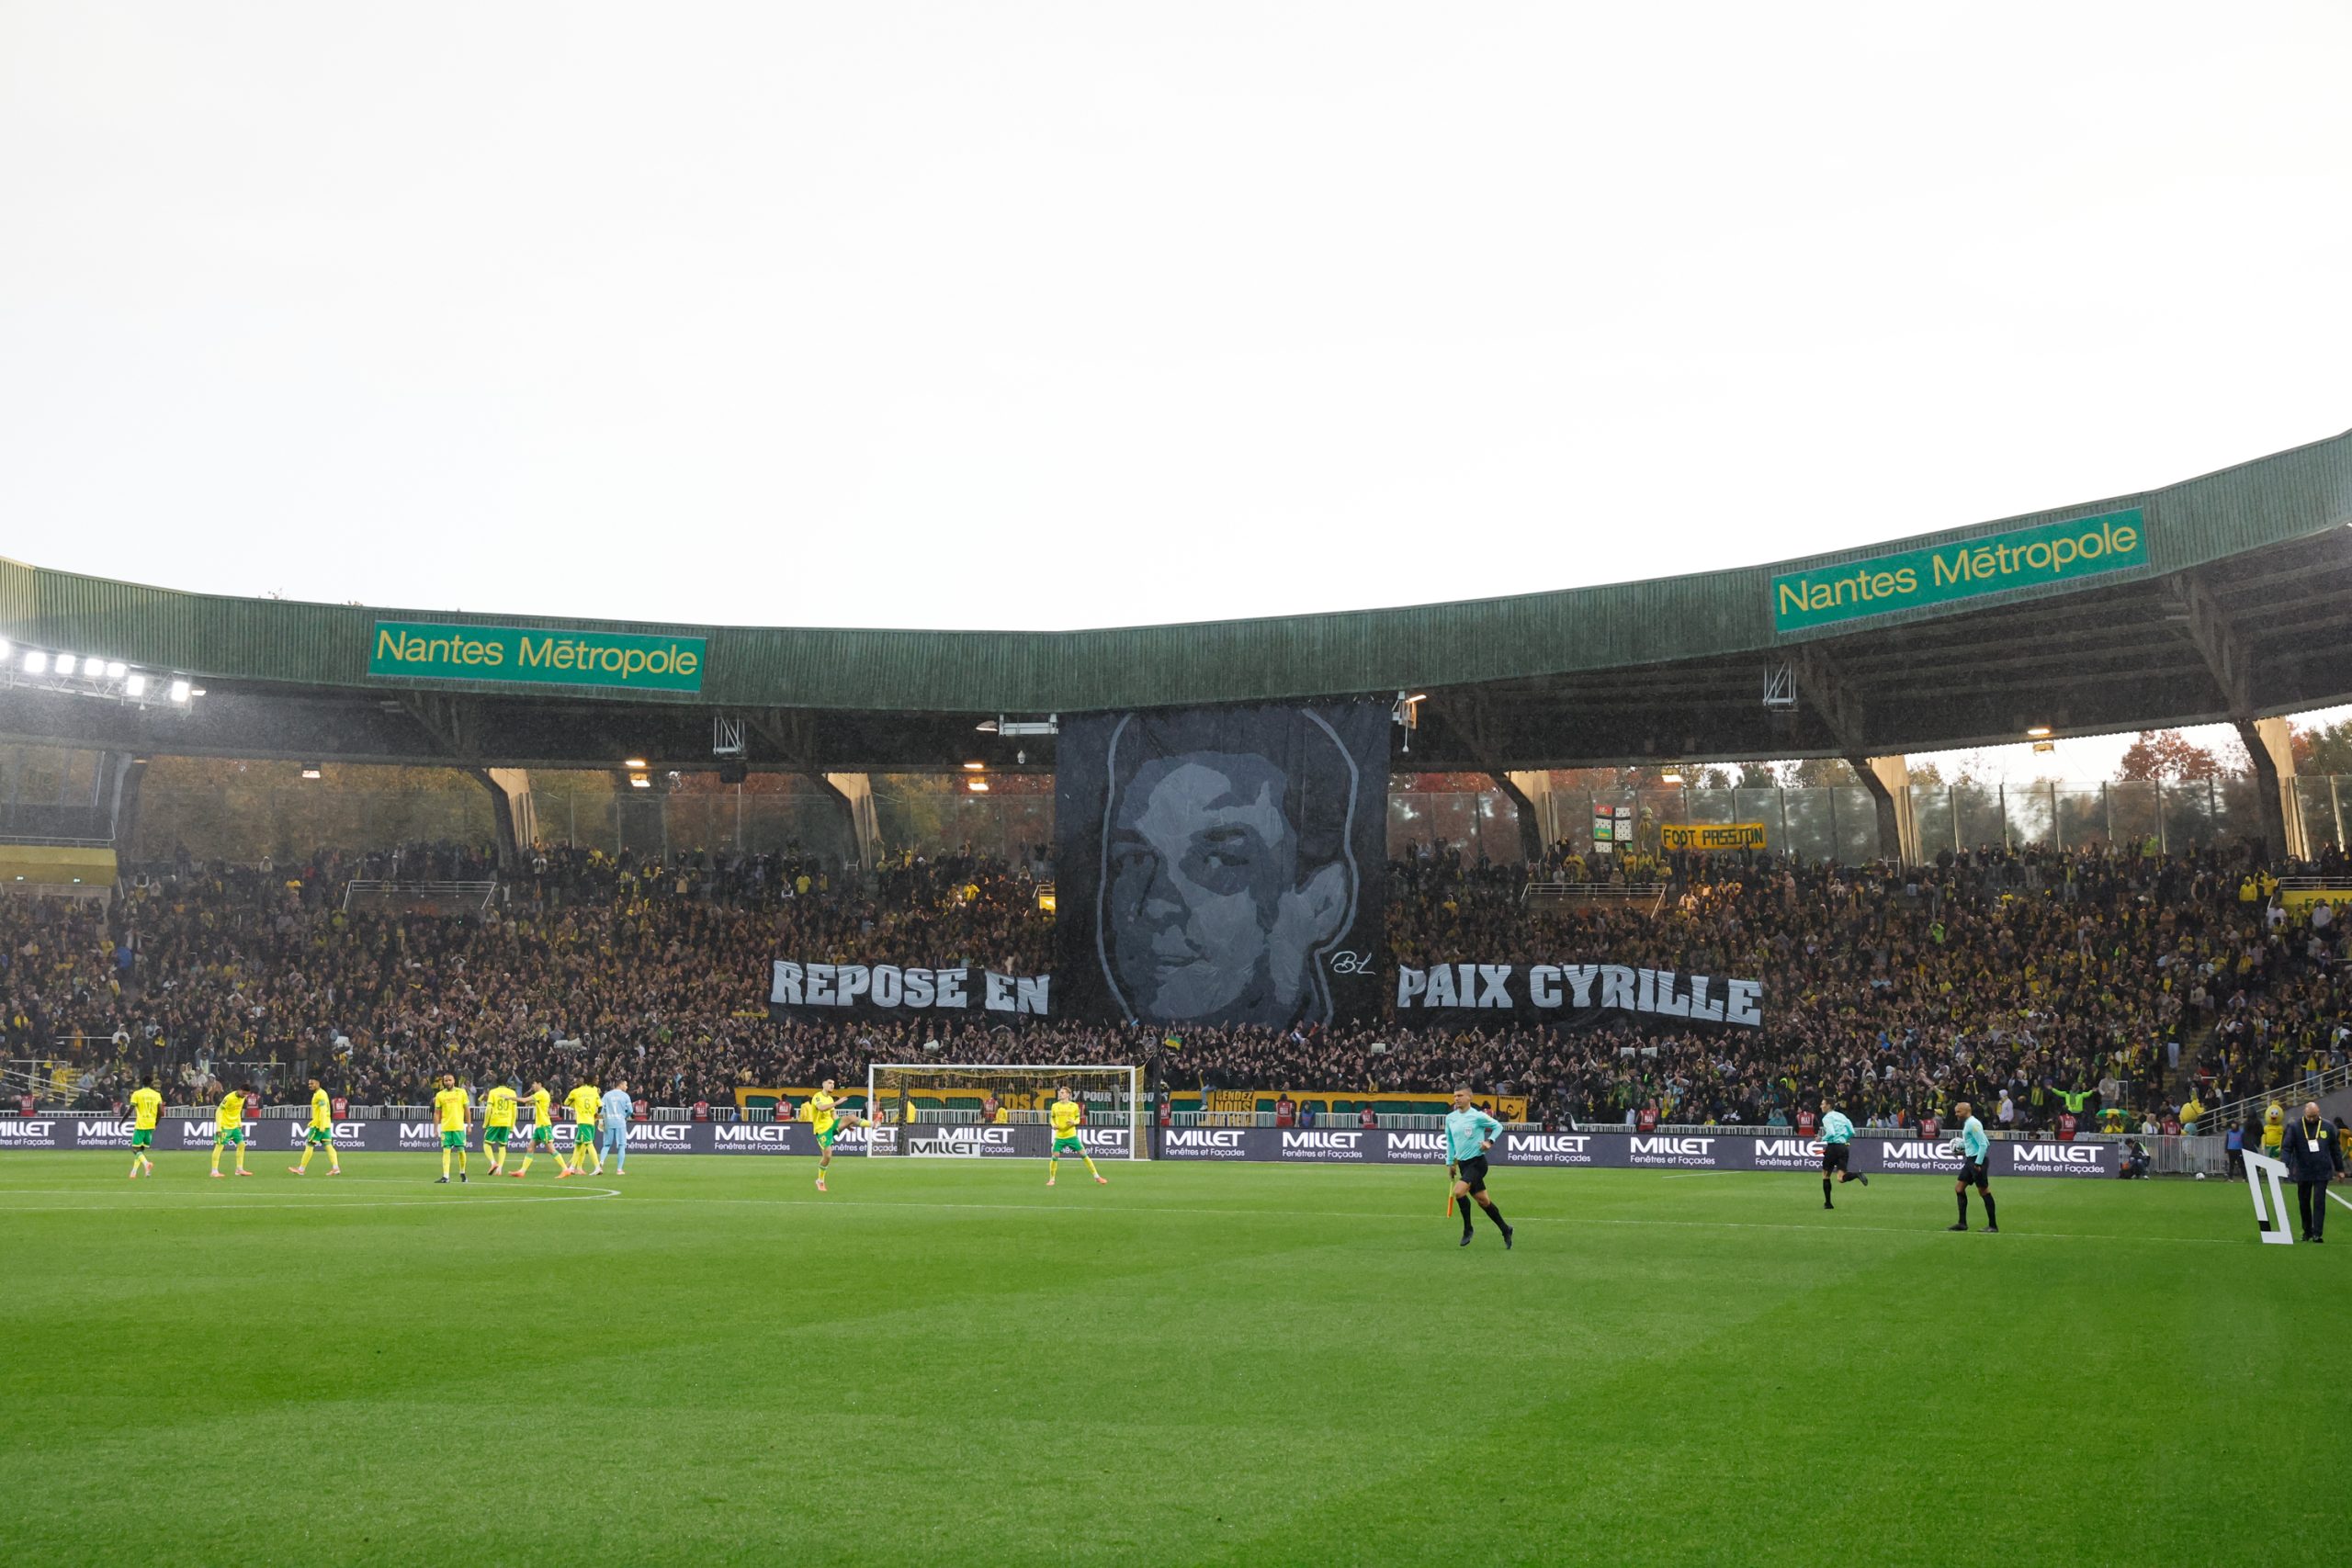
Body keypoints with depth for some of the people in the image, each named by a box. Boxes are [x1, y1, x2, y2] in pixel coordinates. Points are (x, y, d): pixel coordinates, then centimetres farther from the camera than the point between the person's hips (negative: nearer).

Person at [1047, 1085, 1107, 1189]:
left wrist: (1074, 1122, -15)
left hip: (1072, 1135, -1)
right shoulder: (1055, 1106, 2)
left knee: (1084, 1155, -3)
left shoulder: (1074, 1106, -2)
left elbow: (1078, 1119, 8)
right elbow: (1052, 1118, 15)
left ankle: (1097, 1177, 5)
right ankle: (1051, 1179, 13)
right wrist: (1053, 1125, -7)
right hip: (1059, 1136, 1)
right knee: (1054, 1157, -6)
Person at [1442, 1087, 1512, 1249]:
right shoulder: (1450, 1118, 7)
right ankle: (1505, 1230, 23)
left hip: (1477, 1162, -6)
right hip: (1463, 1163, 6)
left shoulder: (1477, 1116, -10)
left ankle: (1467, 1228, -6)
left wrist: (1490, 1141, -13)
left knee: (1459, 1192, -23)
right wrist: (1450, 1162, 17)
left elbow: (1498, 1126, 1)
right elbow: (1450, 1141, 19)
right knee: (1482, 1200, 8)